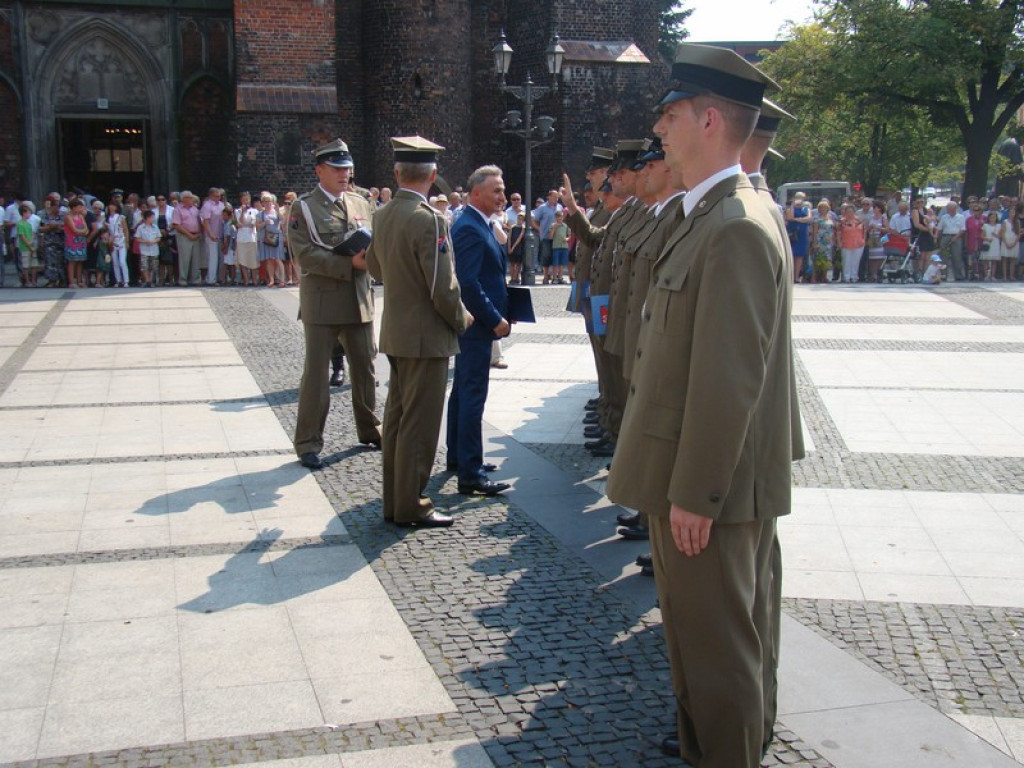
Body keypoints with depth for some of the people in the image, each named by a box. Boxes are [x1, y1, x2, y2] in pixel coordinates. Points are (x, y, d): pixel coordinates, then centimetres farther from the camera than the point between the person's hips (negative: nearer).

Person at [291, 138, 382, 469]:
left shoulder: (361, 203, 11)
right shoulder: (303, 207, -5)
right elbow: (305, 254, -14)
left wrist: (371, 255, -9)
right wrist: (349, 264, -21)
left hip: (360, 300, 5)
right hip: (321, 302, -5)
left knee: (365, 368, 14)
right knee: (316, 374, 0)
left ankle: (369, 429, 31)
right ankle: (308, 443, 8)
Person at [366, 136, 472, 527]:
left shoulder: (382, 216, 5)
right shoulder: (428, 219, -20)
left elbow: (375, 267, 20)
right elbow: (443, 288, -20)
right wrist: (461, 318, -4)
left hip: (394, 333, 8)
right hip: (427, 337, -8)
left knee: (397, 418, 16)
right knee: (420, 423, 0)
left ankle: (394, 499, 26)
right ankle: (410, 506, 7)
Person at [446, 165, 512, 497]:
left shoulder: (478, 225, 14)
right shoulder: (470, 229, -19)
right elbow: (468, 283, -25)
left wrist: (498, 314, 12)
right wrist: (495, 320, -20)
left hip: (472, 323, 11)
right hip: (477, 324, -11)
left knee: (463, 391, 19)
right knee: (473, 397, -9)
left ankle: (458, 456, 32)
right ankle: (470, 475, -6)